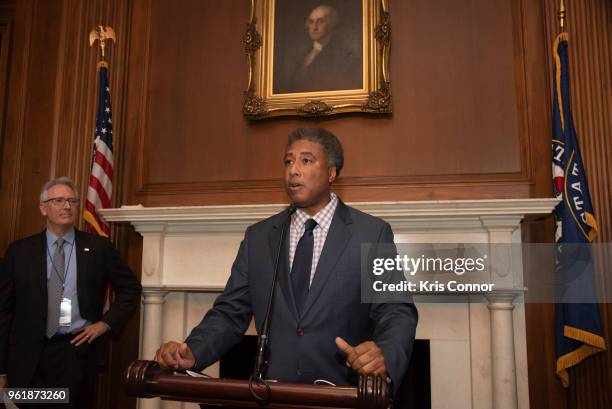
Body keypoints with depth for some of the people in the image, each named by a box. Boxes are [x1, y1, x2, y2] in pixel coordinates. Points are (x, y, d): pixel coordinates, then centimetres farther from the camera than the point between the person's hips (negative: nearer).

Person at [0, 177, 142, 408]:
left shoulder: (98, 247, 3)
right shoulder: (20, 251, 4)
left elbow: (131, 288, 11)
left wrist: (106, 323, -1)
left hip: (78, 352, 0)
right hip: (29, 356, 1)